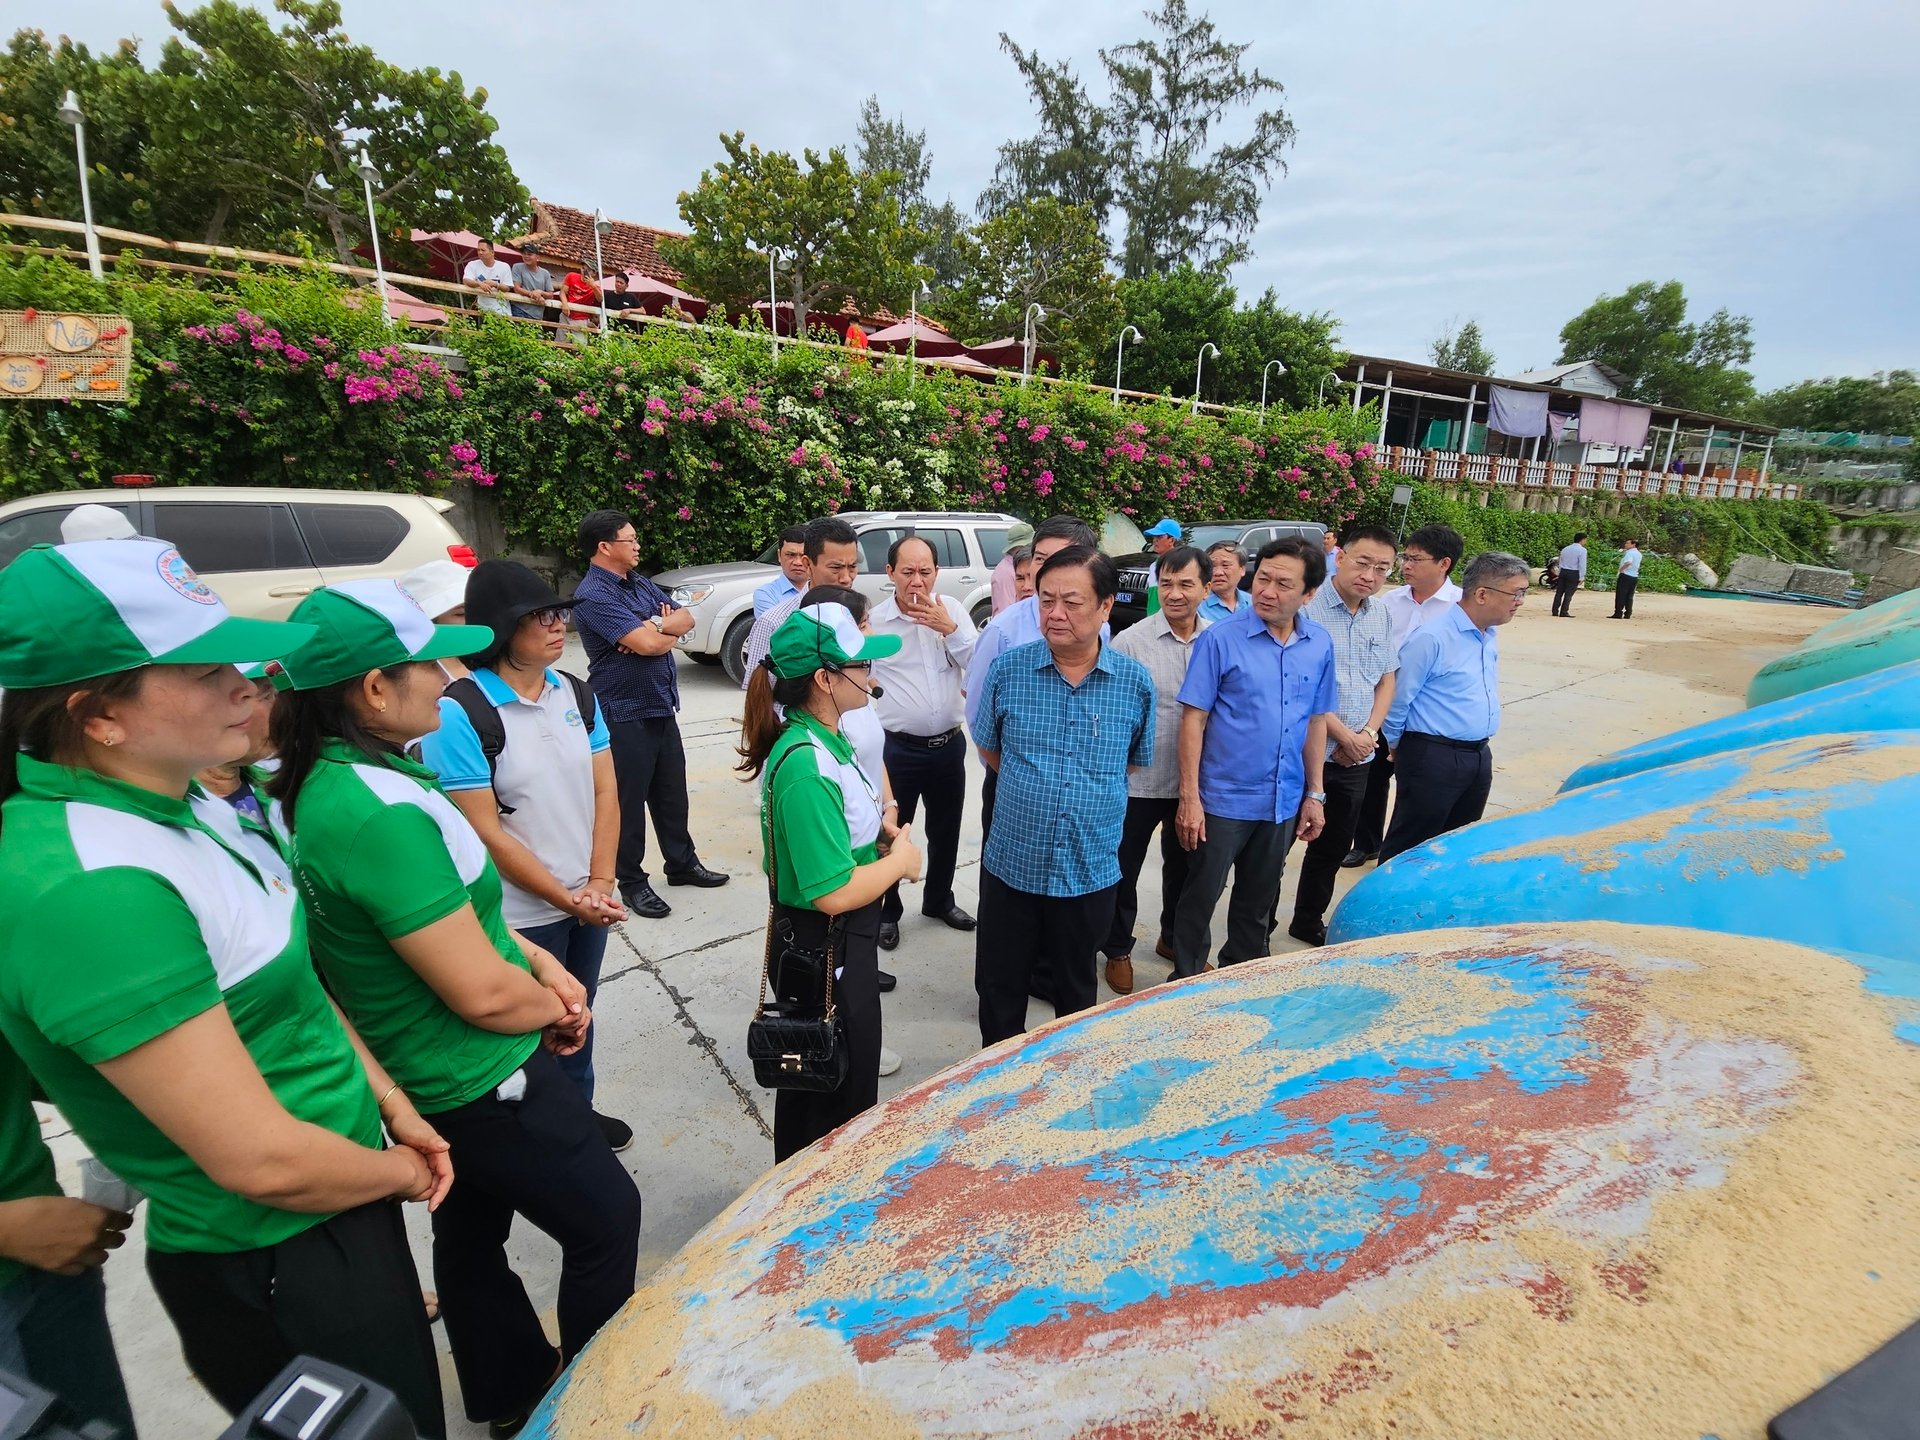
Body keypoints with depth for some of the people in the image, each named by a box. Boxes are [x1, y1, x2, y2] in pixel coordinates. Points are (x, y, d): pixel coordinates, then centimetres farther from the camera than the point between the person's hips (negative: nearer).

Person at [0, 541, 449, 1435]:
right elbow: (262, 1161, -28)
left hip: (343, 1208, 8)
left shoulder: (181, 801, -4)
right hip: (276, 1272, -8)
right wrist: (405, 1172, -10)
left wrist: (392, 1104, 5)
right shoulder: (93, 887, -32)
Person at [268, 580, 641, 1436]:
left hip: (440, 1081, 9)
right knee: (607, 1216, 12)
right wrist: (556, 1008, -8)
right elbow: (483, 993, -28)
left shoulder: (328, 783, -1)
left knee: (473, 1233, 26)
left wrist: (543, 963, 1)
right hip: (483, 1083, -9)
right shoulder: (382, 812, -32)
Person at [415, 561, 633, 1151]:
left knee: (579, 1015, 23)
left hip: (588, 899, 6)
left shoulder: (576, 693, 1)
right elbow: (485, 833, -18)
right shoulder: (459, 713, -18)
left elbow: (605, 792, 2)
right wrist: (566, 899, -16)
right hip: (523, 915, -6)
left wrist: (599, 882, -9)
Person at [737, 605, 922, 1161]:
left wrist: (882, 830, 2)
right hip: (826, 954, -10)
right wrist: (900, 861, -14)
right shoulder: (806, 765, -30)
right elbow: (835, 892, -31)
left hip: (842, 943, 10)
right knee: (844, 1100, 12)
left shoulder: (826, 737, 1)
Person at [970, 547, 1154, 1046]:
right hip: (1011, 863, 0)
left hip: (1091, 869, 0)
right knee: (999, 987, 15)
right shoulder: (1008, 669, -8)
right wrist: (1030, 792, 7)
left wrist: (1090, 793, 7)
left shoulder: (1136, 682, -7)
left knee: (1076, 990, 20)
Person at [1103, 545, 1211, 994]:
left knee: (1183, 866, 22)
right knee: (1124, 870, 11)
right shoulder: (1131, 641, -12)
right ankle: (1118, 951, 31)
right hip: (1138, 783, -3)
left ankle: (1173, 938, 44)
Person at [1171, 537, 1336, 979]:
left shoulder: (1320, 646, 1)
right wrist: (1189, 798, -15)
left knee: (1260, 898, 20)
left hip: (1284, 802, 4)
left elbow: (1315, 722, 9)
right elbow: (1193, 719, -12)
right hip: (1223, 800, -4)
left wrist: (1315, 794, 9)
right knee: (1201, 896, 9)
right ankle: (1186, 981, 27)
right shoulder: (1221, 639, -13)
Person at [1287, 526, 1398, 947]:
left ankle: (1309, 921, 37)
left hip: (1356, 757, 7)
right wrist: (1345, 735, -14)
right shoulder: (1309, 605, -16)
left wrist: (1369, 732, -2)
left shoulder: (1381, 613, 7)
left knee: (1334, 848, 19)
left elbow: (1386, 678, 14)